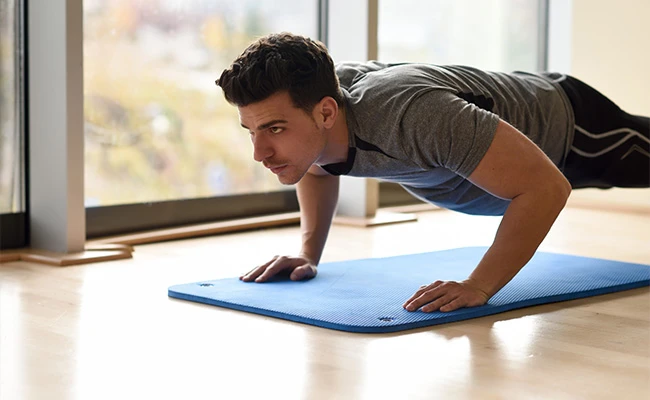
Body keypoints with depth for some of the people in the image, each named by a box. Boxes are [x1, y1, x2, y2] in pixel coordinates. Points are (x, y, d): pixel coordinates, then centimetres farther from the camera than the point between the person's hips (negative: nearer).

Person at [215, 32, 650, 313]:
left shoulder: (412, 116, -52)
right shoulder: (306, 100, -28)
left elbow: (546, 186, -48)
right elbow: (317, 168, -1)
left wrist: (478, 288, -51)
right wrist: (309, 253, -13)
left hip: (566, 123, -7)